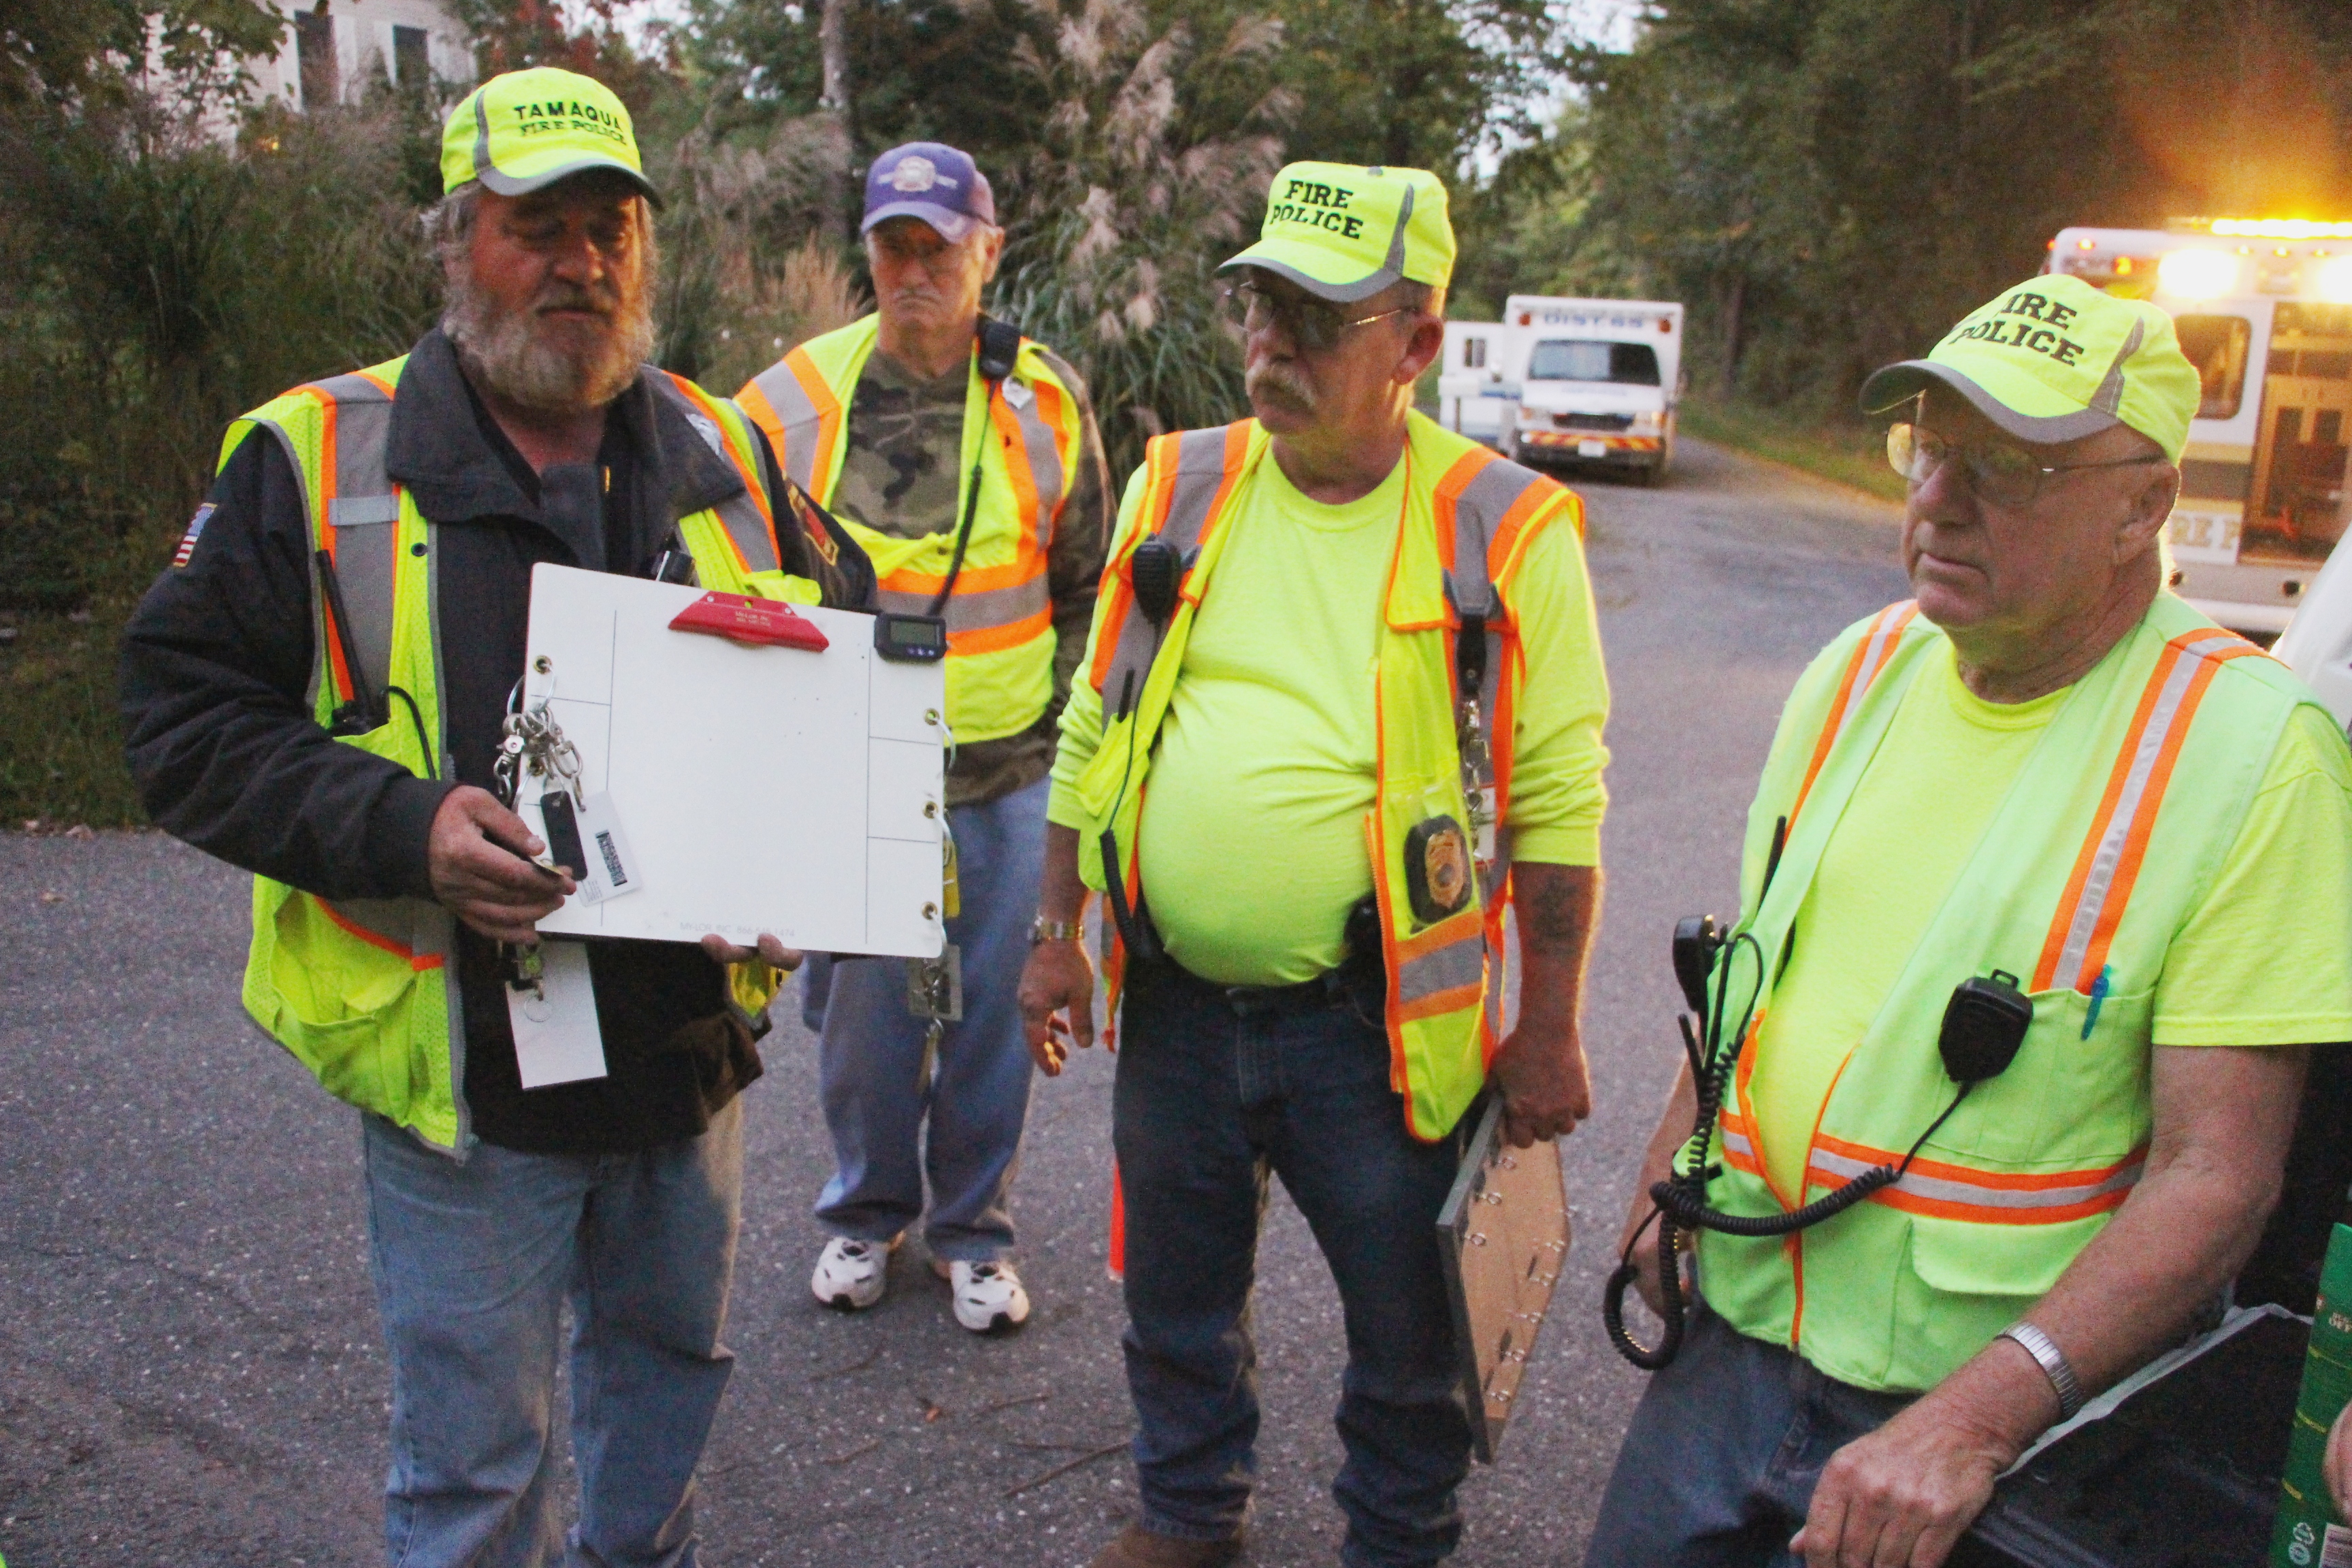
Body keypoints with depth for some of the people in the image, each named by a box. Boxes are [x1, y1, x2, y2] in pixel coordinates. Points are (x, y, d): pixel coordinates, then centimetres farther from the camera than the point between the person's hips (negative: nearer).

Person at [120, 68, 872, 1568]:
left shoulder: (725, 456, 5)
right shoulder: (316, 459, -6)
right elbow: (187, 720, -6)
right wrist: (401, 828, -22)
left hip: (693, 1038, 4)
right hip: (465, 1059, -4)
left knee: (670, 1361, 25)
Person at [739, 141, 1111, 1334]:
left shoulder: (1047, 402, 2)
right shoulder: (796, 398, -1)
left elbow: (1089, 592, 11)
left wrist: (1067, 724, 7)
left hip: (1008, 774, 0)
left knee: (995, 1011, 9)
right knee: (859, 1011, 10)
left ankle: (974, 1227, 29)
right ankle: (866, 1213, 33)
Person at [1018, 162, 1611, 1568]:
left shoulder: (1504, 529, -8)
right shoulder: (1176, 488, 3)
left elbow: (1557, 801, -6)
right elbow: (1095, 728, 10)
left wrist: (1549, 1030, -6)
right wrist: (1059, 935, 9)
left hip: (1375, 1020, -3)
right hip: (1174, 1004, 4)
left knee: (1407, 1327, 14)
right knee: (1180, 1297, 21)